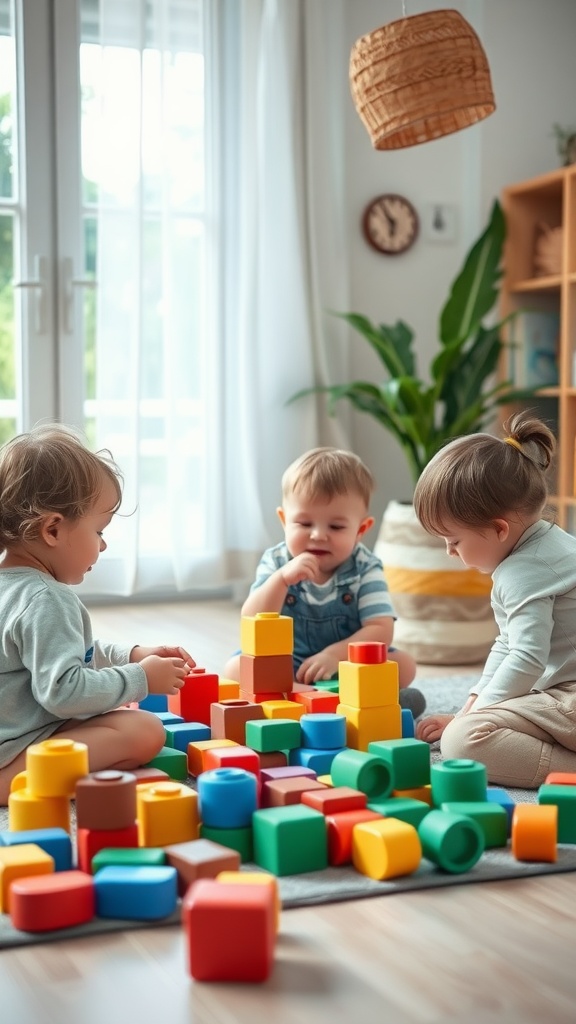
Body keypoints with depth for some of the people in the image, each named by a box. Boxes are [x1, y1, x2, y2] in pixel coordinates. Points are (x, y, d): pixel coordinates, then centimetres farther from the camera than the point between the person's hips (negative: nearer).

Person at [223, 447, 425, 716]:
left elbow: (380, 631, -16)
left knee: (404, 664, -21)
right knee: (237, 668, -26)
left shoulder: (365, 569, -7)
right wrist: (281, 579, -32)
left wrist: (335, 654, -32)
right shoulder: (275, 563, -5)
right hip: (284, 669, 1)